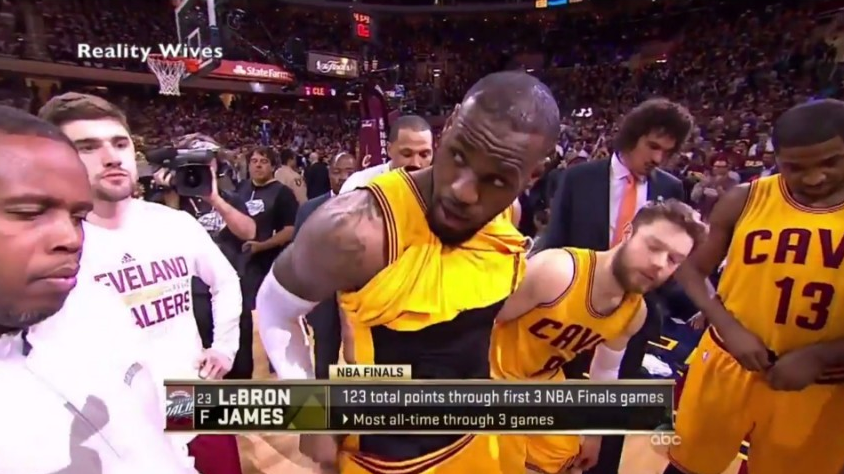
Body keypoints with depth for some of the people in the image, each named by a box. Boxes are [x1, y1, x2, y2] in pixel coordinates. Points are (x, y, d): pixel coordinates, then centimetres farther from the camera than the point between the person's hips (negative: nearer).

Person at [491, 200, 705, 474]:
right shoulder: (555, 271, -35)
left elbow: (606, 370, 8)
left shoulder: (636, 313, -11)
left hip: (543, 383, 7)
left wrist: (594, 433, 16)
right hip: (495, 375, -6)